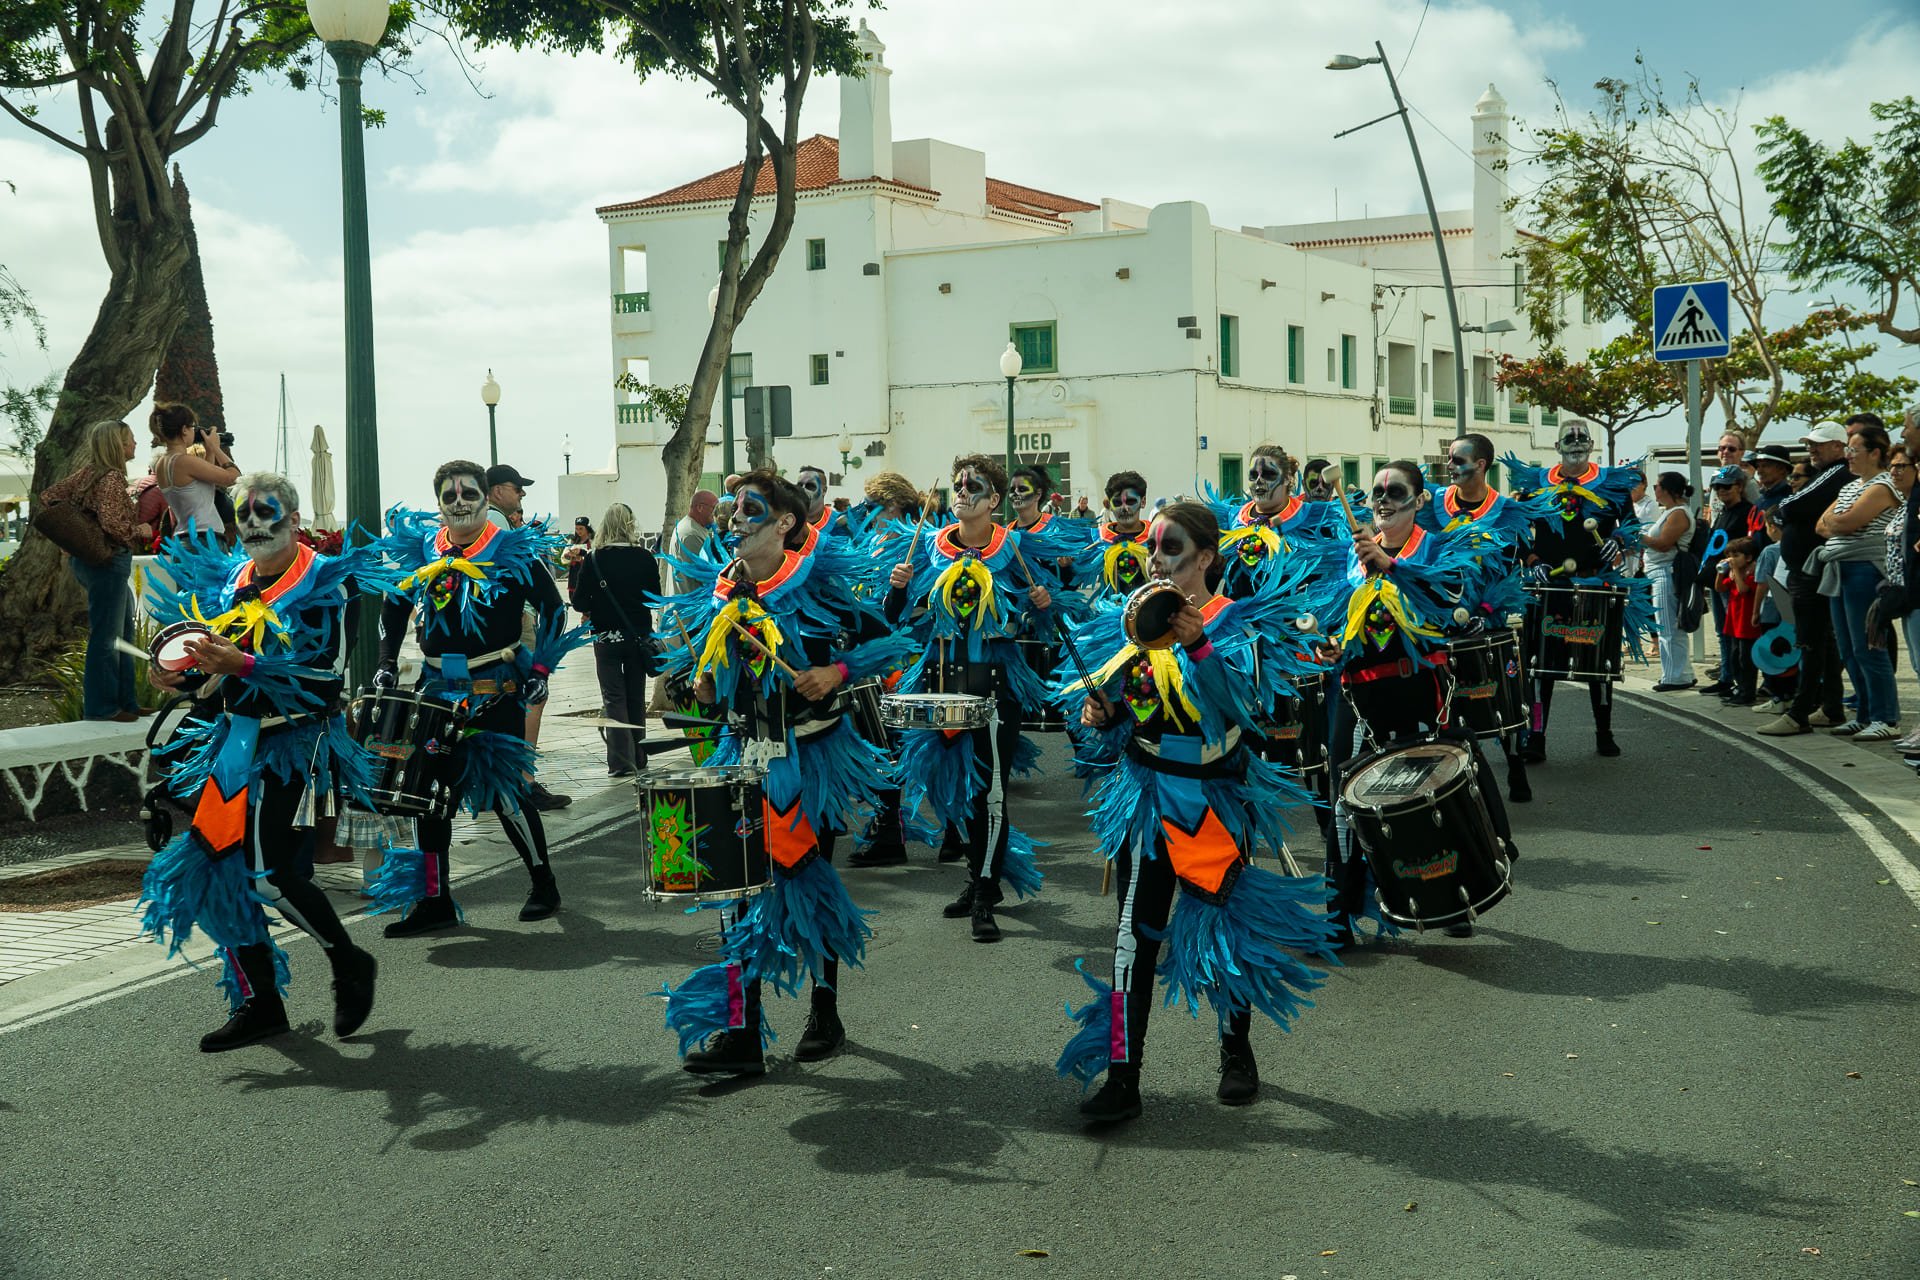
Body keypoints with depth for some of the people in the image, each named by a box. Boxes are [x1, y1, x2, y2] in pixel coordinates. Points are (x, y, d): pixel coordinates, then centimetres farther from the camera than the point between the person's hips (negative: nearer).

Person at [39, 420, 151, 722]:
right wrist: (140, 531, -11)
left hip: (87, 558, 10)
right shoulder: (111, 478, -17)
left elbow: (47, 498, 14)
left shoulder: (87, 472, 9)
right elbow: (111, 523, -28)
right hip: (108, 562, -10)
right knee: (107, 637, -2)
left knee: (123, 633, 17)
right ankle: (102, 706, 4)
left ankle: (125, 700, 23)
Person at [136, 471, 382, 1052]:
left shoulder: (324, 585, -8)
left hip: (293, 745, -7)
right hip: (232, 743, 7)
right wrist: (179, 675, -1)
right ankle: (259, 1003, 17)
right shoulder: (223, 582, 13)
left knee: (270, 872, -17)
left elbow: (326, 676, -19)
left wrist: (241, 665, -27)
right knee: (219, 869, 4)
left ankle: (349, 964, 8)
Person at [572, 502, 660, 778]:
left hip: (606, 636, -2)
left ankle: (621, 761, -4)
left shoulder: (593, 559, -11)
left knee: (614, 698, 4)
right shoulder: (645, 557, -6)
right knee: (637, 697, 15)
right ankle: (638, 757, 22)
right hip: (640, 635, 2)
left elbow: (580, 602, -9)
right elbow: (656, 597, 3)